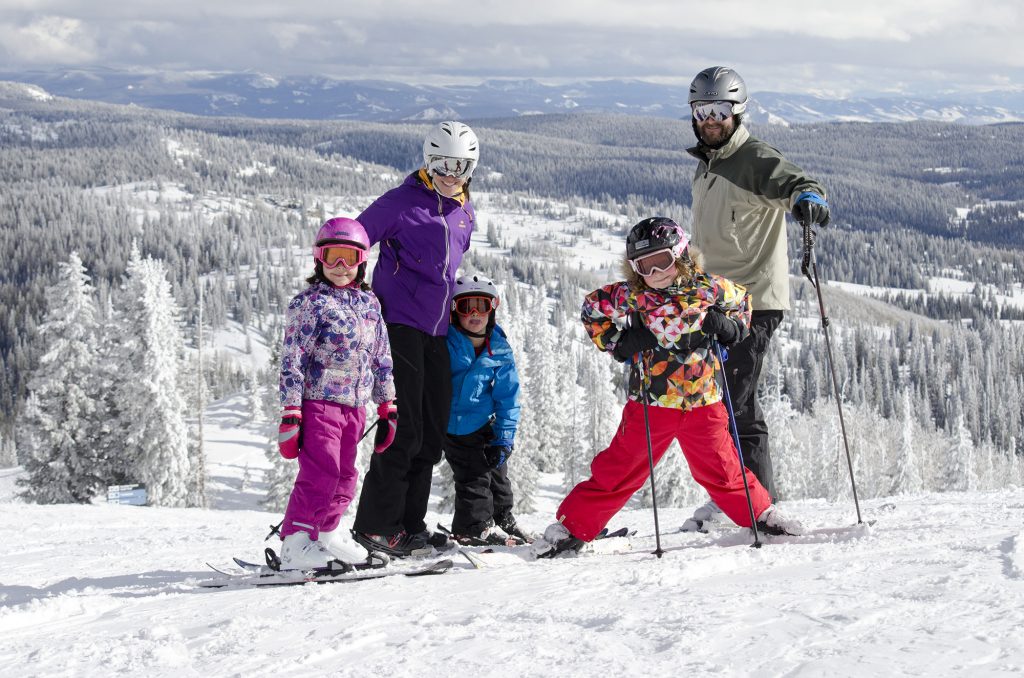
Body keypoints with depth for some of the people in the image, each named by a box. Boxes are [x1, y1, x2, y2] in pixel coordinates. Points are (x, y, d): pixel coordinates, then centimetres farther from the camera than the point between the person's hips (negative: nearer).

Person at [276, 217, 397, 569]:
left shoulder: (370, 303, 13)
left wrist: (387, 408, 17)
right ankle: (295, 543, -8)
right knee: (321, 472, -13)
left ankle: (327, 533, 26)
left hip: (354, 406, 6)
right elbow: (292, 361, -9)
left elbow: (382, 359, 19)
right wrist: (290, 415, -15)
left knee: (345, 474, 10)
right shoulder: (309, 302, -5)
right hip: (318, 403, -6)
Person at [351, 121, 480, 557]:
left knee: (433, 432, 7)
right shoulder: (400, 203, -6)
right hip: (398, 324, -7)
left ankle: (409, 525, 15)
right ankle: (375, 525, -5)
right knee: (404, 429, -11)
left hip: (436, 332, 7)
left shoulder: (466, 212, 15)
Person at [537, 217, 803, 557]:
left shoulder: (708, 289, -4)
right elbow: (592, 309, 8)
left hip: (703, 402, 1)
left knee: (722, 471, 8)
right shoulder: (630, 296, -7)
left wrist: (731, 327, -5)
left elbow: (742, 300, 15)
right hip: (650, 403, -1)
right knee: (618, 471, 2)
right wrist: (618, 343, -6)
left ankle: (761, 515, 28)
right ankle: (572, 526, 11)